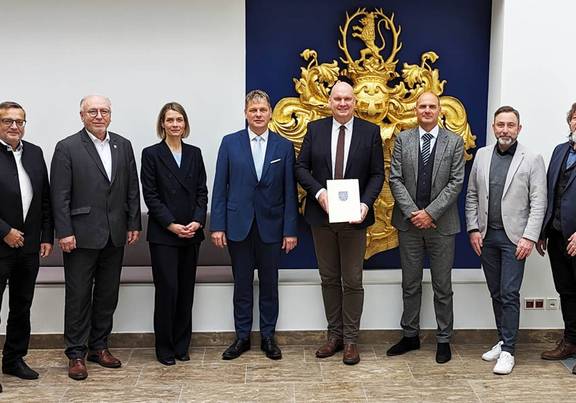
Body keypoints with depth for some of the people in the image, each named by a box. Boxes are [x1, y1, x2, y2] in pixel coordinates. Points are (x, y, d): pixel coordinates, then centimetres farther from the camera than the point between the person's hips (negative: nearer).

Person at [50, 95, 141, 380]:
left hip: (114, 235, 4)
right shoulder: (67, 148, -4)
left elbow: (132, 189, 10)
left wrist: (134, 224, 5)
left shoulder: (123, 145, 9)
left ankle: (99, 346, 25)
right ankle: (76, 354, 14)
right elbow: (60, 195, -8)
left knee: (108, 294, 12)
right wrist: (64, 233, -12)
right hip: (82, 235, -4)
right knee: (78, 295, 3)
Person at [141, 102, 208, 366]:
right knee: (167, 289, -3)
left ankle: (182, 345, 19)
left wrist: (197, 221, -8)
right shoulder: (151, 154, -1)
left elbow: (202, 192, 8)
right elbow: (150, 196, -6)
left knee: (186, 290, 8)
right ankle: (164, 348, 10)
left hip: (191, 233, 4)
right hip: (163, 235, -4)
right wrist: (172, 225, -12)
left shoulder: (194, 154, 10)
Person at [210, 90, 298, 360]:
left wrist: (291, 229, -4)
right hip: (238, 224, 0)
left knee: (269, 284, 10)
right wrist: (217, 225, -5)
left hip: (270, 225, 0)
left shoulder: (284, 146, 1)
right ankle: (242, 337, 22)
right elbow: (220, 187, 0)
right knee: (242, 284, 9)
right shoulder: (230, 143, 0)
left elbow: (289, 191, 0)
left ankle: (268, 337, 23)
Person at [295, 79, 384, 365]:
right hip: (322, 215, 2)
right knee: (329, 279, 12)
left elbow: (377, 174, -1)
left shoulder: (370, 132, 0)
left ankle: (350, 340, 16)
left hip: (354, 216, -2)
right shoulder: (315, 129, 4)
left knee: (353, 281, 4)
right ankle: (334, 335, 25)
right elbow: (301, 167, 2)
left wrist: (365, 203, -16)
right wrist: (318, 192, -14)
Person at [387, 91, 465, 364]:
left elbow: (456, 182, -5)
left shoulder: (454, 142, 1)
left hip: (441, 224, -1)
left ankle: (444, 340, 20)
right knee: (410, 284, 11)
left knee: (442, 287, 7)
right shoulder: (403, 139, 4)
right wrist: (412, 212, -11)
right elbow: (395, 179, -1)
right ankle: (410, 336, 24)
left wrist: (430, 212, -13)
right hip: (409, 222, 1)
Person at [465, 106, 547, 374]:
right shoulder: (482, 155, 7)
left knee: (509, 294, -4)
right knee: (496, 294, 12)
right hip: (486, 236, 4)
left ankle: (508, 350, 5)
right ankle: (503, 340, 24)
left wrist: (529, 237, -13)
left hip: (514, 237, -4)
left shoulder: (532, 160, -3)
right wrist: (473, 229, 2)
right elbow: (472, 196, 10)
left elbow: (538, 203, -6)